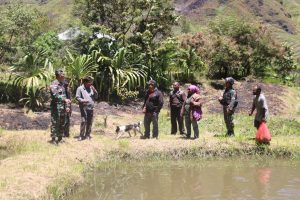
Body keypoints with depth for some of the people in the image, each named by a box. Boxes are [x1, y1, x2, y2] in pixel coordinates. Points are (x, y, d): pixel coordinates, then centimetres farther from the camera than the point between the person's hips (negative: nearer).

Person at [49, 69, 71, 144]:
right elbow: (55, 95, -25)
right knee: (55, 124, -5)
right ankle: (54, 140, 1)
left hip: (63, 107, 8)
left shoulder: (63, 84, 14)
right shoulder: (54, 84, -12)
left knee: (62, 124, 13)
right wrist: (65, 99, -35)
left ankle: (59, 139, 24)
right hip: (56, 107, -8)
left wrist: (67, 106, 14)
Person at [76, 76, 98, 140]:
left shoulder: (91, 88, 17)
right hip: (84, 108, -6)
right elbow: (77, 97, -5)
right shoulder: (80, 88, -1)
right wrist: (83, 100, -20)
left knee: (90, 122, 7)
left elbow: (96, 97, 16)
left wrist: (94, 91, -2)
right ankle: (81, 136, -7)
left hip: (91, 108, 6)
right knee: (83, 121, -12)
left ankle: (87, 135, 16)